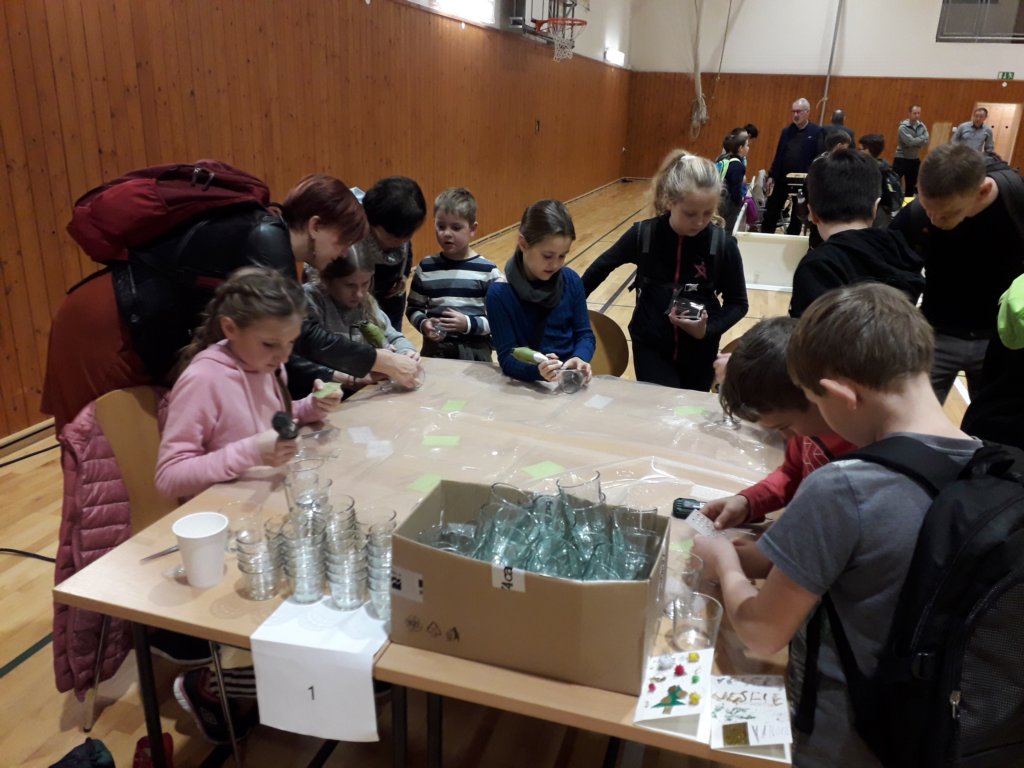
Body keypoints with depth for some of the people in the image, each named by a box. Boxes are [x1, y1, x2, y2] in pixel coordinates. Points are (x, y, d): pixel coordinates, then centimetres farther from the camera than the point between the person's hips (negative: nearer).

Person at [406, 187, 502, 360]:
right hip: (436, 349, 2)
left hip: (475, 351, -2)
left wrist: (469, 324, -19)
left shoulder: (488, 270, -5)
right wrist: (423, 324, -8)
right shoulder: (426, 268, 3)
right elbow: (413, 308, 12)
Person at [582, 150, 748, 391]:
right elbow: (603, 265, 3)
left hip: (700, 351, 1)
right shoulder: (643, 234, -14)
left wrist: (709, 330, -20)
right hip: (650, 346, -1)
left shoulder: (723, 245, -14)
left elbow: (737, 303, -3)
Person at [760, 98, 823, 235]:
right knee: (771, 211, 6)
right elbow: (778, 156, 9)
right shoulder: (786, 131, 7)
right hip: (782, 178, 3)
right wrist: (771, 176, 4)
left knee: (797, 214, 9)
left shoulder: (817, 132, -5)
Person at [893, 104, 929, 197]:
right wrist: (921, 138, -12)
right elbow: (910, 141, -24)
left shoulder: (922, 126, 2)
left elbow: (926, 142, -7)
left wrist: (916, 141, -20)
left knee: (911, 184, 13)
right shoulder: (903, 127, -15)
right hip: (901, 159, -6)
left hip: (914, 159, 6)